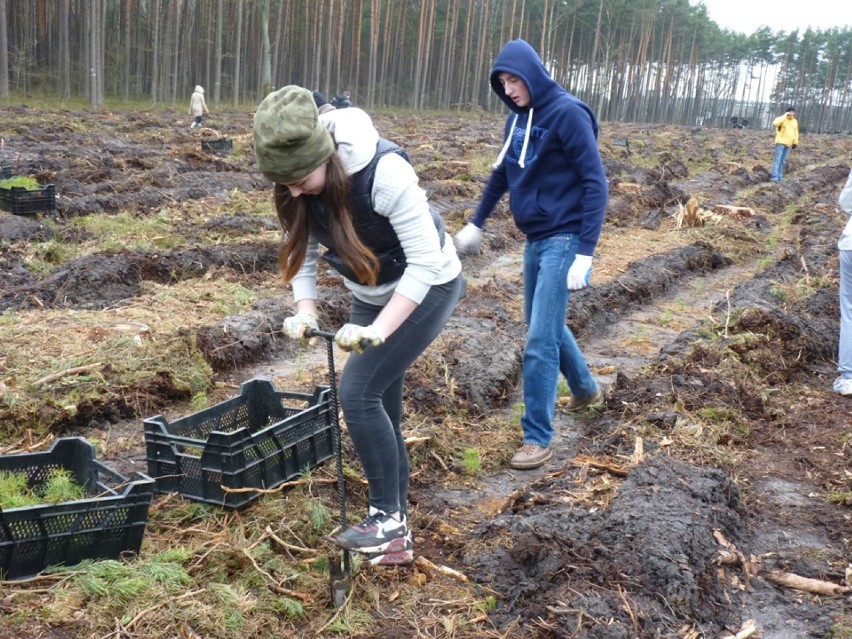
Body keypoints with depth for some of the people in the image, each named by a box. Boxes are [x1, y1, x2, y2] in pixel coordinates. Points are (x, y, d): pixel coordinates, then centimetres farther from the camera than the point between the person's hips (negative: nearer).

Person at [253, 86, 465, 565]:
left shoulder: (384, 170, -34)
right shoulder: (298, 184, -15)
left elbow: (424, 263, -31)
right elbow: (303, 252, -3)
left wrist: (379, 329, -37)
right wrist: (306, 311, -19)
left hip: (427, 288, -7)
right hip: (371, 294, 7)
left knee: (358, 391, -16)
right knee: (379, 404, 7)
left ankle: (388, 515, 0)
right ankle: (396, 528, 21)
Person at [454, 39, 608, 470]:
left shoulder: (568, 114, -15)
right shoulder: (517, 119, 8)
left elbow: (595, 183, -18)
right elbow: (501, 175, 21)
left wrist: (585, 253, -23)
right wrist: (476, 224, 27)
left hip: (563, 240, -8)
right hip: (534, 239, 8)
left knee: (540, 341, -9)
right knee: (545, 324, 21)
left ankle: (537, 439, 3)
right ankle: (587, 390, 45)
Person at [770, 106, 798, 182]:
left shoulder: (795, 121, 12)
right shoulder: (783, 119, -7)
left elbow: (796, 132, 20)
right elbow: (775, 123, -29)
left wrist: (795, 142, 15)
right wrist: (785, 116, -24)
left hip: (788, 144, 6)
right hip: (781, 142, -6)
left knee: (783, 161, 8)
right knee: (777, 159, -13)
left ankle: (780, 176, 12)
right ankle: (775, 176, -18)